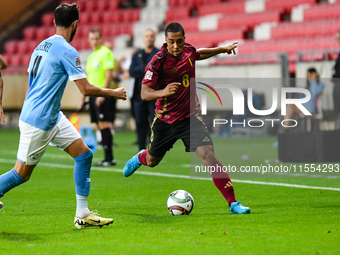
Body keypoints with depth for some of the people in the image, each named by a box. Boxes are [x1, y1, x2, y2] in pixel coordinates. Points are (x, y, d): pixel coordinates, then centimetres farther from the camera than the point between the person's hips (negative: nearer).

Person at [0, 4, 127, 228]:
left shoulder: (42, 46, 9)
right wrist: (114, 93, -3)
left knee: (84, 154, 6)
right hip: (38, 121, -9)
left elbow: (32, 79, 18)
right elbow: (86, 89, -18)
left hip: (54, 117, 9)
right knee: (22, 174, -1)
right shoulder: (67, 51, -18)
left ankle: (83, 215, 7)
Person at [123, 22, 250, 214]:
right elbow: (145, 93, -25)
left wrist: (222, 49, 19)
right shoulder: (158, 61, -20)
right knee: (152, 161, 21)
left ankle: (233, 203, -19)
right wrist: (163, 92, -44)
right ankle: (140, 158, 62)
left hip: (190, 117, 1)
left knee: (208, 155, -20)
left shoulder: (188, 50, -4)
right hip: (165, 119, -1)